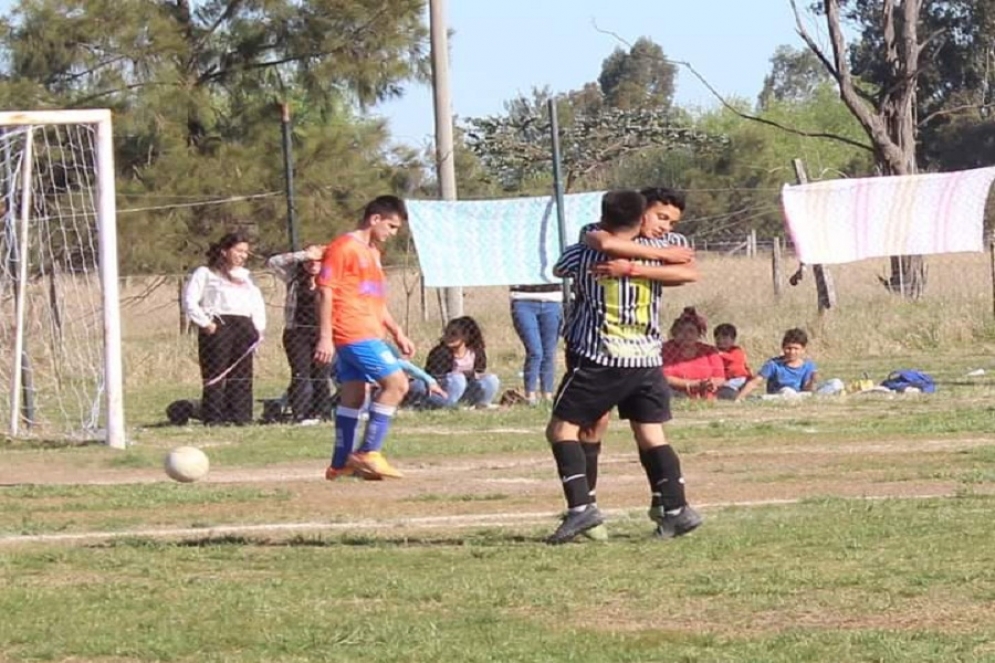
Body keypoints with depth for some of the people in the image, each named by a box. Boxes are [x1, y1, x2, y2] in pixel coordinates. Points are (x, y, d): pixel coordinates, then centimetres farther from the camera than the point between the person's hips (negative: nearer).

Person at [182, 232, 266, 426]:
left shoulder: (245, 276, 25)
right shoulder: (205, 274, 5)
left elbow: (258, 302, 27)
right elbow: (190, 301, -3)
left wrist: (259, 327, 12)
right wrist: (205, 323, -11)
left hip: (244, 329, 6)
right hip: (218, 327, -6)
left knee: (242, 377, 2)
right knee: (215, 375, -11)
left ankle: (240, 417, 4)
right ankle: (212, 419, -12)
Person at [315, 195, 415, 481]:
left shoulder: (372, 252, 21)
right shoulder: (344, 248, -9)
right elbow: (325, 291, -13)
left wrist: (397, 333, 25)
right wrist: (325, 337, -19)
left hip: (367, 335, 10)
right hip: (354, 335, -10)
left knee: (352, 396, 10)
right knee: (396, 382, -14)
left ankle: (340, 464, 15)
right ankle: (368, 453, -15)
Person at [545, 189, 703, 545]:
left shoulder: (583, 255, 0)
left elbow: (557, 269, 24)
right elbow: (689, 272, -12)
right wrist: (636, 269, -15)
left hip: (598, 359, -3)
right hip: (646, 359, 3)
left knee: (562, 428, 3)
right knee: (651, 435, 10)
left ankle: (580, 505, -12)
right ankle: (675, 508, 1)